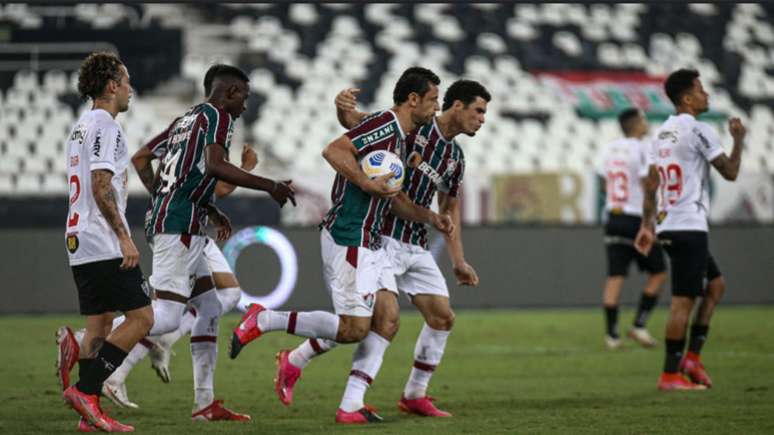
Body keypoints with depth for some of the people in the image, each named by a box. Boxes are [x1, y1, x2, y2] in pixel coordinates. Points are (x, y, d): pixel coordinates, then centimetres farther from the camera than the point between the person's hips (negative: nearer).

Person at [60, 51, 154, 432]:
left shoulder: (80, 127, 20)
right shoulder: (105, 125, -11)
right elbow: (102, 187, -19)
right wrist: (124, 237, -18)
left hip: (79, 243, 10)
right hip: (105, 245, -10)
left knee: (99, 325, 8)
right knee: (140, 318, -8)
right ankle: (85, 390, -15)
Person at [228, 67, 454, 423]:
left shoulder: (399, 139, 18)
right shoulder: (383, 125, -14)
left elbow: (394, 199, 25)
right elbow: (334, 151, -26)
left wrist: (430, 218, 14)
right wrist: (367, 183, -25)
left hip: (370, 243, 10)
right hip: (347, 241, -10)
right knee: (354, 329, -9)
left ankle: (350, 406, 1)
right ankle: (263, 321, 1)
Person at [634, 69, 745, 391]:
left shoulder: (662, 132, 15)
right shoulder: (698, 131, -11)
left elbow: (651, 183, 15)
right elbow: (730, 172, -9)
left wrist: (646, 225, 16)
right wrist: (738, 140, 6)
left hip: (667, 225, 9)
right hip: (688, 227, -9)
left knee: (715, 285, 19)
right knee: (683, 301, -6)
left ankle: (692, 356, 12)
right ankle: (670, 375, -5)